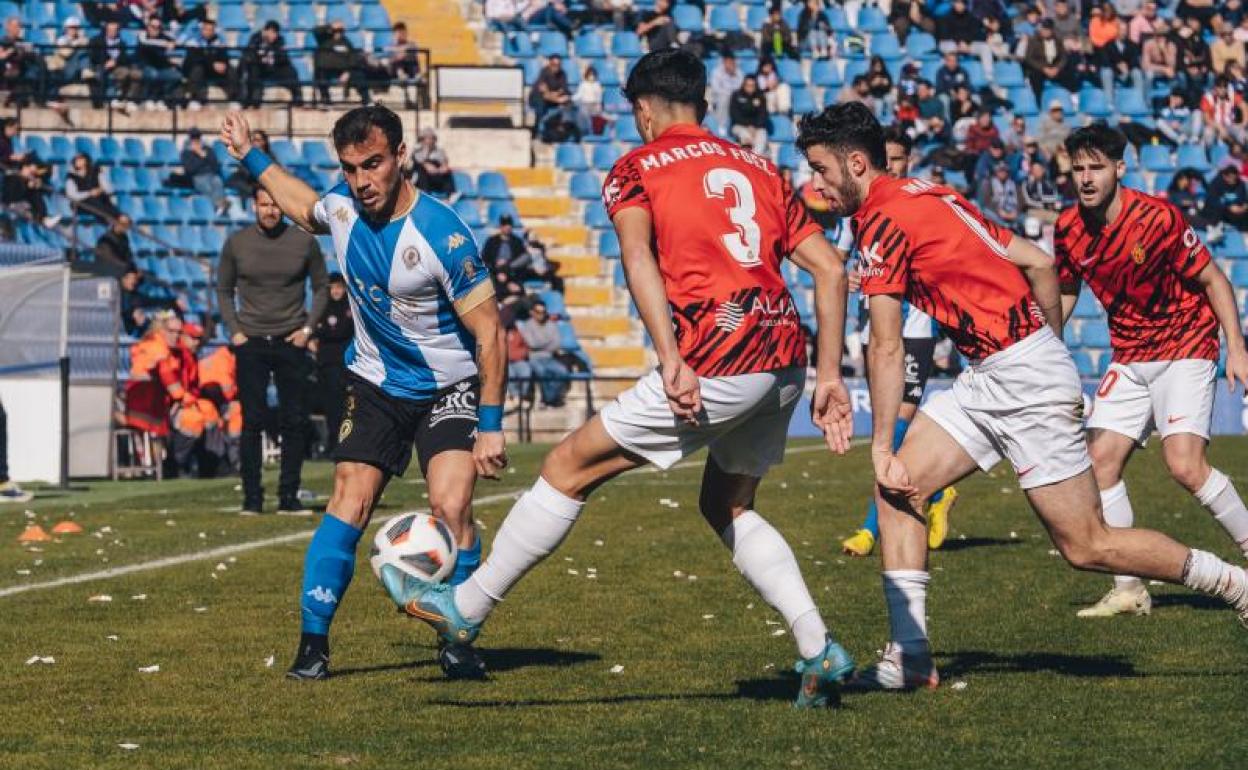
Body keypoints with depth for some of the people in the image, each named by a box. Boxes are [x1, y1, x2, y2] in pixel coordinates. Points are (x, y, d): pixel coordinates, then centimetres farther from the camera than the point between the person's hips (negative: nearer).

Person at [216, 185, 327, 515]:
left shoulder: (304, 242, 2)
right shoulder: (237, 243, 3)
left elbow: (321, 287, 10)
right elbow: (224, 291, 12)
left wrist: (308, 328, -1)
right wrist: (234, 331, 1)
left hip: (291, 342, 0)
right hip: (251, 343, 0)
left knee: (293, 422, 0)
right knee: (252, 422, -1)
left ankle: (288, 497, 6)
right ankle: (252, 497, 3)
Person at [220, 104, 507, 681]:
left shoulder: (441, 234, -25)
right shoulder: (341, 207, -7)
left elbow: (489, 331, -19)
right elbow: (304, 207, 23)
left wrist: (491, 426, -21)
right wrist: (251, 156, 26)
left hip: (448, 389, -4)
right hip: (376, 386, 4)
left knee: (451, 507, -21)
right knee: (349, 504, -8)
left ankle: (457, 641, -6)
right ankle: (313, 643, -1)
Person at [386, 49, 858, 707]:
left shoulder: (637, 167, 7)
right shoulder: (758, 169, 22)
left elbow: (637, 255, -14)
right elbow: (829, 269, 15)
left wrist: (670, 358, -23)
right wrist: (829, 377, 14)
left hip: (717, 360, -6)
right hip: (785, 360, 6)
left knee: (570, 467, 7)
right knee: (727, 506, 26)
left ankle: (466, 606, 15)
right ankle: (819, 651, 14)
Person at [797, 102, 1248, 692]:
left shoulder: (883, 220, -13)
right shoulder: (929, 196, 14)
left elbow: (886, 349, -14)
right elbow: (1038, 262, 16)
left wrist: (882, 448, -9)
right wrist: (1052, 352, 25)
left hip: (1021, 376, -10)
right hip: (988, 380, 10)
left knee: (1086, 546, -4)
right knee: (899, 486, 3)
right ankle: (909, 656, 2)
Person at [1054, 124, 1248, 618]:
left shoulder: (1157, 217, -19)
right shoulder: (1069, 229, -3)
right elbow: (1064, 292, 15)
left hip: (1185, 350, -6)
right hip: (1129, 359, 6)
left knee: (1184, 464, -21)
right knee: (1100, 461, -3)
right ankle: (1129, 590, 4)